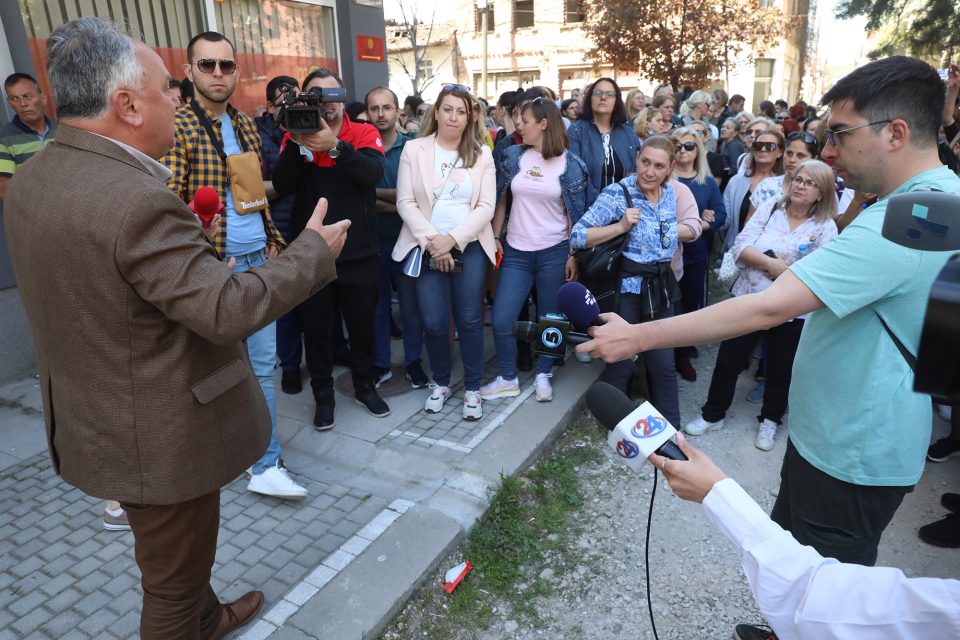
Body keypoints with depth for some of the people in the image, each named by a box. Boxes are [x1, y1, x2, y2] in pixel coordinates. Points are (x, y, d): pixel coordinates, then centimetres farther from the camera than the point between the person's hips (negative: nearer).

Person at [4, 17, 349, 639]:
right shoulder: (138, 199, -29)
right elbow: (228, 311, -30)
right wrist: (315, 250, -18)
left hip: (93, 419, 10)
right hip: (160, 440, -9)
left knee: (177, 563, 31)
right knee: (174, 586, 15)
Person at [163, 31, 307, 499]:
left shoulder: (246, 125, 12)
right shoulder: (176, 127, -8)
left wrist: (272, 240, 10)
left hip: (258, 260, 6)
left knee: (263, 364, 5)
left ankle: (266, 466, 14)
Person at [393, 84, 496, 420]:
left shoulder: (482, 154, 6)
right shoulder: (413, 149, 4)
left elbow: (486, 206, -2)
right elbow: (405, 202, -2)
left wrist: (452, 239, -14)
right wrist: (431, 240, -13)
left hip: (469, 246, 1)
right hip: (426, 248, 0)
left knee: (469, 320, 2)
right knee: (434, 322, 0)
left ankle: (472, 388, 18)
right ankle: (440, 383, 24)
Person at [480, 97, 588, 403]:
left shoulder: (569, 164, -2)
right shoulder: (513, 156, 4)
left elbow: (575, 214, 0)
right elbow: (501, 200, 9)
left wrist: (573, 255, -4)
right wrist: (495, 237, 4)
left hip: (554, 252, -2)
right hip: (516, 252, 2)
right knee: (501, 320, -2)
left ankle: (543, 375, 28)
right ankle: (508, 378, 19)